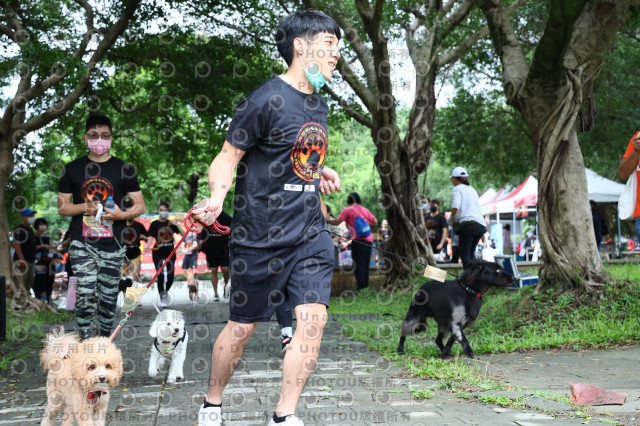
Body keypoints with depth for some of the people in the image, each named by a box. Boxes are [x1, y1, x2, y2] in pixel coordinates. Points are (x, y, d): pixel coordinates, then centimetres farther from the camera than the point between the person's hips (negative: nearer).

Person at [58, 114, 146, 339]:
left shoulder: (124, 169, 6)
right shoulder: (73, 168, 8)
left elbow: (140, 205, 7)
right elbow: (62, 207, 9)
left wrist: (122, 214, -14)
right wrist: (84, 207, -11)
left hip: (112, 245, 1)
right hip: (82, 243, -1)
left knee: (108, 299, 7)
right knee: (85, 295, -13)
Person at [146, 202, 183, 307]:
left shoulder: (171, 223, 6)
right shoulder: (154, 224, -2)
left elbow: (183, 234, 3)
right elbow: (150, 237, -14)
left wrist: (176, 225, -12)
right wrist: (147, 246, -33)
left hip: (170, 252, 3)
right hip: (158, 252, -3)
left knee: (170, 276, 0)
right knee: (161, 276, -8)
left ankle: (166, 292, 28)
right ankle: (162, 298, 4)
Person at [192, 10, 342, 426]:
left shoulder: (319, 104, 12)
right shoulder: (267, 99, -13)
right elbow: (229, 155, -12)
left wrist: (320, 174, 8)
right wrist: (217, 197, -30)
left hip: (310, 232, 6)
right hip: (261, 235, -6)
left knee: (314, 318, -6)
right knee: (242, 326, 6)